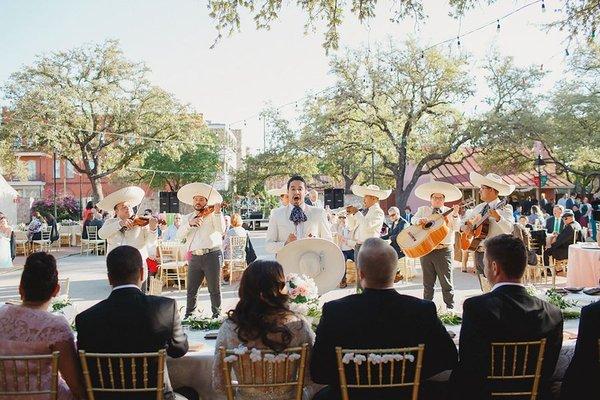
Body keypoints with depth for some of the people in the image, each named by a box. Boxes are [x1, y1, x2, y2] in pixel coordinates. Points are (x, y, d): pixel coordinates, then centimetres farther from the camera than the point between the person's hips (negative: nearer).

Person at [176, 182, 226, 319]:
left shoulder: (213, 215, 4)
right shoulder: (188, 218, 17)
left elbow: (221, 230, -13)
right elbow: (179, 236, 3)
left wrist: (217, 212, -24)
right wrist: (190, 223, -13)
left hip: (212, 255, -4)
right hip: (194, 257, 4)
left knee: (214, 290, 1)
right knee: (191, 290, 8)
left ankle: (216, 316, 11)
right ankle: (188, 316, 19)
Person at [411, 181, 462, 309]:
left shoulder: (449, 212, 6)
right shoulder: (423, 210, 12)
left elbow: (456, 228, -5)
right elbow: (413, 219, 0)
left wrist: (455, 215, -20)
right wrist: (419, 220, -21)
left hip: (444, 250, -2)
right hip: (425, 249, 2)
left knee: (446, 282, -1)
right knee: (428, 283, 11)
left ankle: (450, 308, 7)